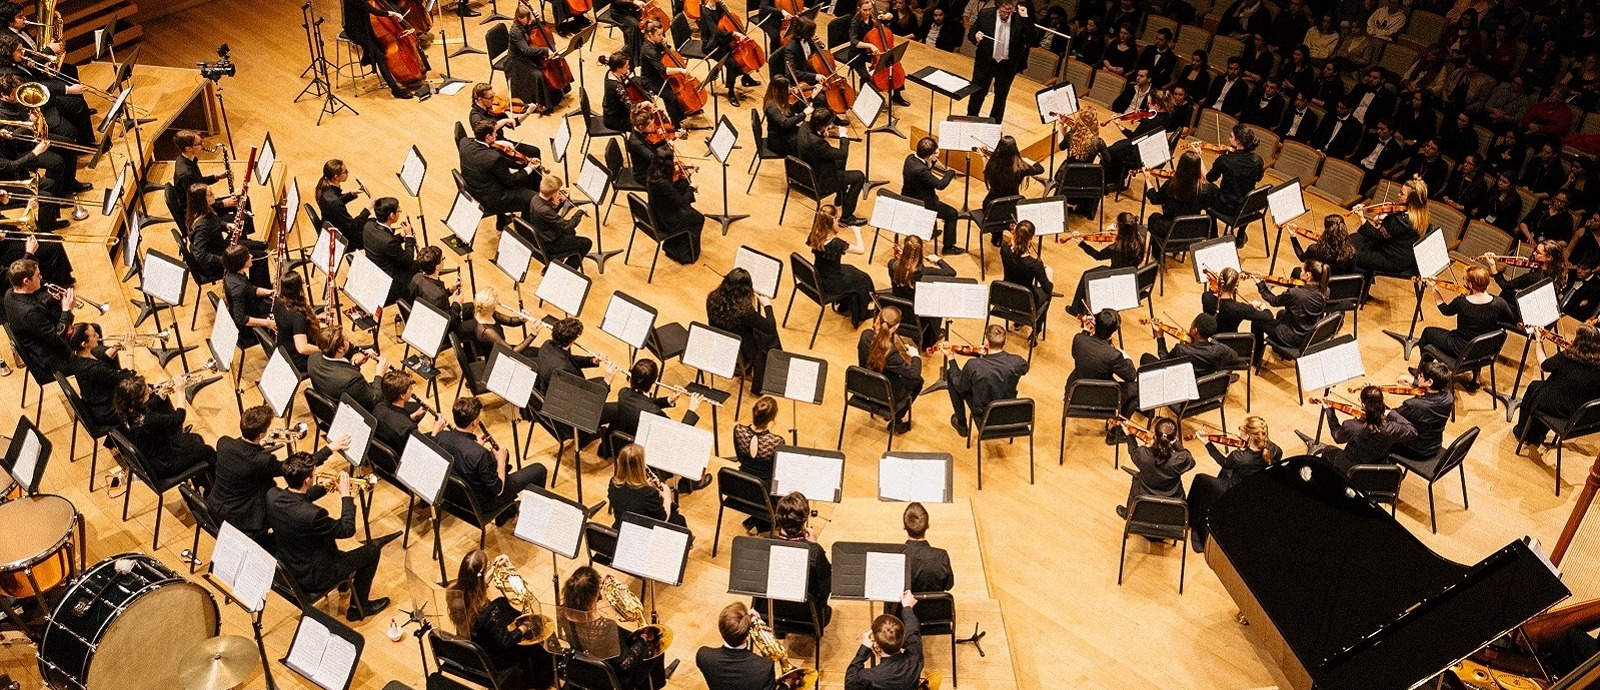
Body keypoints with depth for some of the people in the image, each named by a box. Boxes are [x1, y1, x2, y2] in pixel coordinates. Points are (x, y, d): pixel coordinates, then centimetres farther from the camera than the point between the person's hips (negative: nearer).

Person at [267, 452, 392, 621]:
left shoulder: (272, 494, -17)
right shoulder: (311, 514, -38)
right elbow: (348, 529, -20)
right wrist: (346, 495, -11)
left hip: (285, 566, 7)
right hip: (312, 578, -7)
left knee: (329, 527, 30)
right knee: (373, 550, 9)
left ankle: (343, 581, 50)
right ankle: (358, 607, 28)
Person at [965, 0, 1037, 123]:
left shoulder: (1020, 19, -12)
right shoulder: (985, 15, -10)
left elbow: (1034, 39, -18)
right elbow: (971, 33, 1)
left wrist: (1026, 19, -24)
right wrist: (975, 37, -23)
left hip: (1007, 65, 0)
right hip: (985, 62, 0)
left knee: (1001, 97, 13)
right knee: (977, 93, 13)